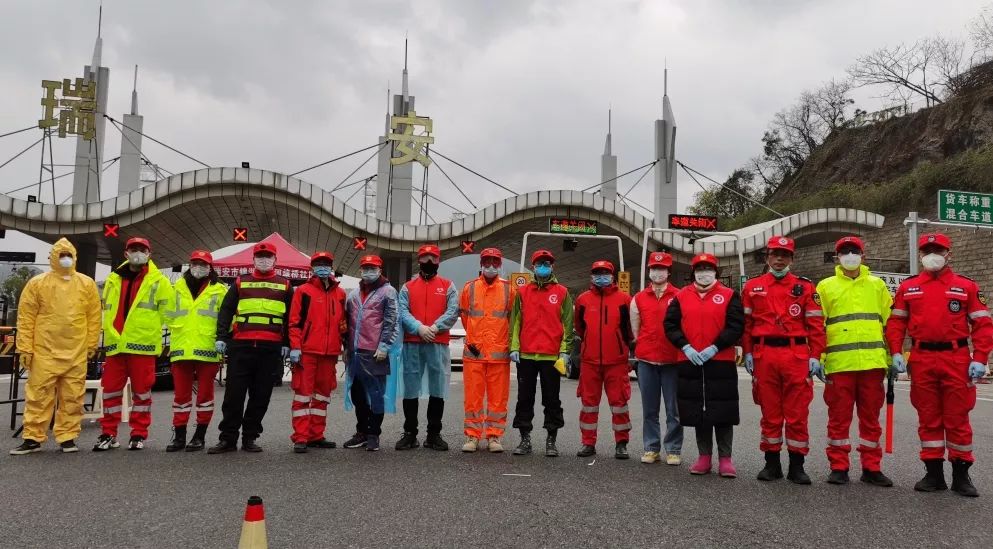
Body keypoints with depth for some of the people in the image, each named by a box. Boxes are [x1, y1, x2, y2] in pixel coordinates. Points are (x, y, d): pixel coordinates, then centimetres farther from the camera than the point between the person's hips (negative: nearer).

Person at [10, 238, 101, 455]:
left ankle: (67, 437, 13)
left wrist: (91, 344, 3)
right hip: (44, 352, -1)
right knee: (38, 396, 2)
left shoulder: (87, 284, 7)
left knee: (72, 398, 5)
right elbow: (26, 318, 1)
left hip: (76, 353, 1)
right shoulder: (37, 283, 2)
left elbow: (94, 316, 7)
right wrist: (25, 348, -3)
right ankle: (33, 438, 11)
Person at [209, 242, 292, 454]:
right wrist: (222, 337, -2)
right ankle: (228, 438, 5)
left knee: (261, 395, 4)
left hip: (271, 348, 0)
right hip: (240, 346, 0)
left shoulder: (285, 286, 13)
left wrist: (287, 344, 4)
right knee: (234, 393, -2)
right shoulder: (240, 283, 13)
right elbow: (226, 311, 9)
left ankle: (250, 437, 14)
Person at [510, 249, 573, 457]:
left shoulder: (562, 293, 5)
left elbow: (567, 323, 3)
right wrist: (514, 348, 1)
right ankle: (525, 439, 15)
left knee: (552, 399, 5)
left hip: (552, 356, -2)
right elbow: (515, 321, 9)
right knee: (524, 399, 7)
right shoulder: (523, 292, 10)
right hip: (526, 355, 2)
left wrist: (564, 350, -4)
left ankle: (551, 441, 13)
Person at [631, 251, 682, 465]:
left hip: (672, 360, -2)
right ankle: (651, 448, 17)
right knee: (649, 409, 8)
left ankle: (673, 450, 11)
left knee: (674, 409, 1)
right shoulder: (639, 299, 9)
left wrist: (682, 349, 0)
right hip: (646, 360, 3)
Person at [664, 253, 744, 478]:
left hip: (721, 362, -2)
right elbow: (670, 324, 5)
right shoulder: (681, 296, 9)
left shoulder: (729, 296, 2)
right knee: (697, 411, 9)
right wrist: (686, 347, -8)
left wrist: (715, 347, -15)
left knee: (722, 412, 1)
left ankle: (725, 458, 11)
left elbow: (736, 326, -6)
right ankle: (704, 457, 19)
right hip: (689, 362, 3)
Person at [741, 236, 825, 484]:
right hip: (764, 356, 1)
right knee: (770, 412, 7)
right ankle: (772, 463, 17)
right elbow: (746, 323, 8)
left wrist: (815, 357, -2)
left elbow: (815, 325, 4)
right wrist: (747, 353, 0)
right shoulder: (752, 287, 10)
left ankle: (797, 466, 11)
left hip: (797, 355, -1)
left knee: (798, 413, 2)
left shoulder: (805, 287, 7)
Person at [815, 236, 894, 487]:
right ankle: (839, 467, 11)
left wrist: (893, 357, 5)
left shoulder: (877, 285, 14)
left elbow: (889, 322, 12)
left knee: (871, 417, 7)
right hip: (838, 363, -1)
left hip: (872, 362, 2)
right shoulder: (825, 286, 9)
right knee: (839, 417, 3)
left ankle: (871, 468, 16)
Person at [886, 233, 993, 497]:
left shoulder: (967, 286, 4)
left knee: (957, 418, 3)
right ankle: (934, 473, 16)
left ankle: (961, 475, 15)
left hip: (957, 360, -2)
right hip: (921, 361, 2)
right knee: (928, 418, 7)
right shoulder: (908, 287, 9)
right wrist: (896, 353, -2)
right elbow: (896, 322, 9)